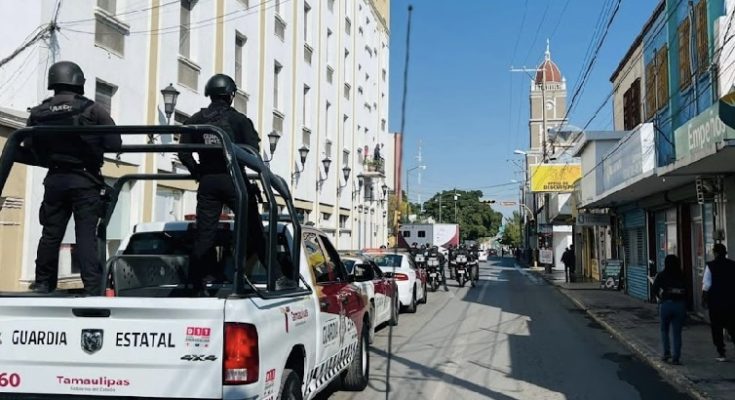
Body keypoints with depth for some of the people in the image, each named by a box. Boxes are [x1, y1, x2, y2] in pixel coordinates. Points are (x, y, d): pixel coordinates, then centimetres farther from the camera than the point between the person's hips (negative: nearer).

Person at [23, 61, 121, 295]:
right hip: (85, 180, -3)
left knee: (50, 233, 13)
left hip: (54, 180, 4)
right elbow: (115, 144, -11)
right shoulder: (92, 110, -7)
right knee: (86, 235, -5)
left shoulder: (38, 113, 6)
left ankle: (42, 284, 20)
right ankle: (93, 289, -11)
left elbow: (28, 149, 7)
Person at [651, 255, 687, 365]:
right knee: (677, 332, 7)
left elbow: (654, 289, -8)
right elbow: (687, 290, 1)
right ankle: (676, 358, 5)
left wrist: (660, 296, 7)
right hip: (680, 304, 1)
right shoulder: (682, 276, 5)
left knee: (664, 329, 19)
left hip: (666, 304, -1)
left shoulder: (661, 275, -1)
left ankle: (667, 352, 9)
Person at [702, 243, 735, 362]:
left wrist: (703, 299, 2)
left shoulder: (710, 266, -7)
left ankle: (721, 353, 6)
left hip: (715, 302, -3)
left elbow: (706, 285, -8)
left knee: (717, 328, 7)